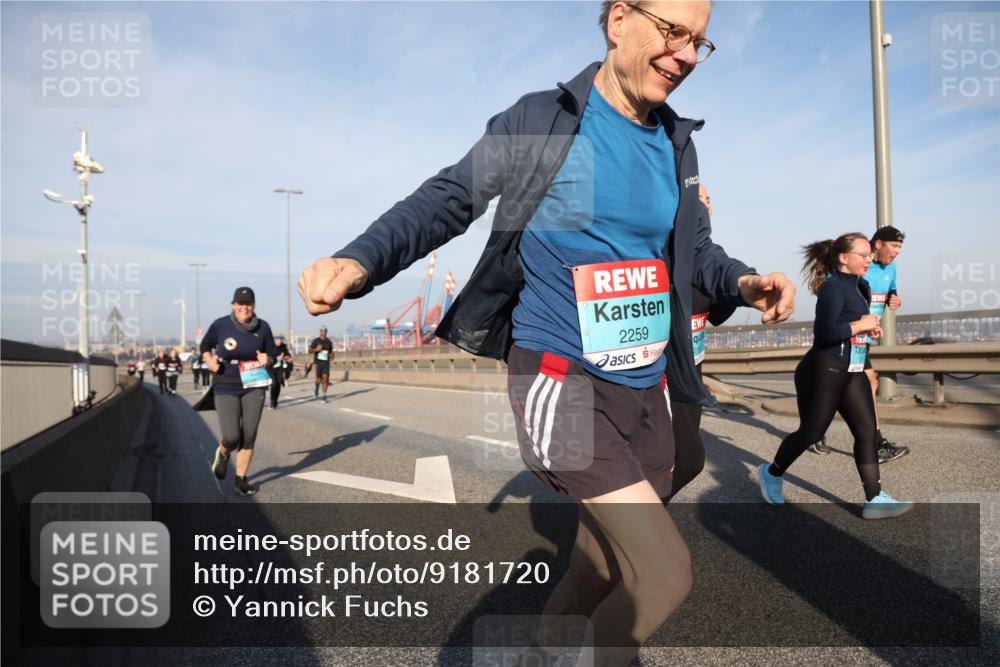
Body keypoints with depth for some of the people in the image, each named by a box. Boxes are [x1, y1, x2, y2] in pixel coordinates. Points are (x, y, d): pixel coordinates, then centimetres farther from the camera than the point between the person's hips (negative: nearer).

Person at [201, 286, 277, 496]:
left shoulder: (263, 327, -3)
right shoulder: (220, 325, -7)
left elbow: (272, 354, 8)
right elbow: (205, 346, 10)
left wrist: (266, 360, -14)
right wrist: (209, 361, -9)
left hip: (253, 386, 2)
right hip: (226, 388, -2)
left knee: (249, 436, 3)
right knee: (231, 437, -8)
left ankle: (240, 479, 22)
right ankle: (222, 454, 30)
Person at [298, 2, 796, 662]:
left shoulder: (676, 142, 10)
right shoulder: (540, 121, -6)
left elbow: (697, 250, 16)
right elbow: (448, 199, -5)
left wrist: (745, 282, -6)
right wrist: (360, 260, -22)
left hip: (645, 387, 7)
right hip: (560, 378, -6)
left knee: (600, 573, 18)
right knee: (667, 574, -11)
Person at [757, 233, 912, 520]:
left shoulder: (860, 287, 12)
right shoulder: (833, 287, -16)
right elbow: (824, 332, -27)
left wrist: (868, 327, 3)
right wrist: (860, 325, -16)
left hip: (852, 373, 9)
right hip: (823, 372, -8)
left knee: (867, 431, 1)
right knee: (811, 433, 4)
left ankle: (875, 499, 5)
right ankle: (771, 473, 26)